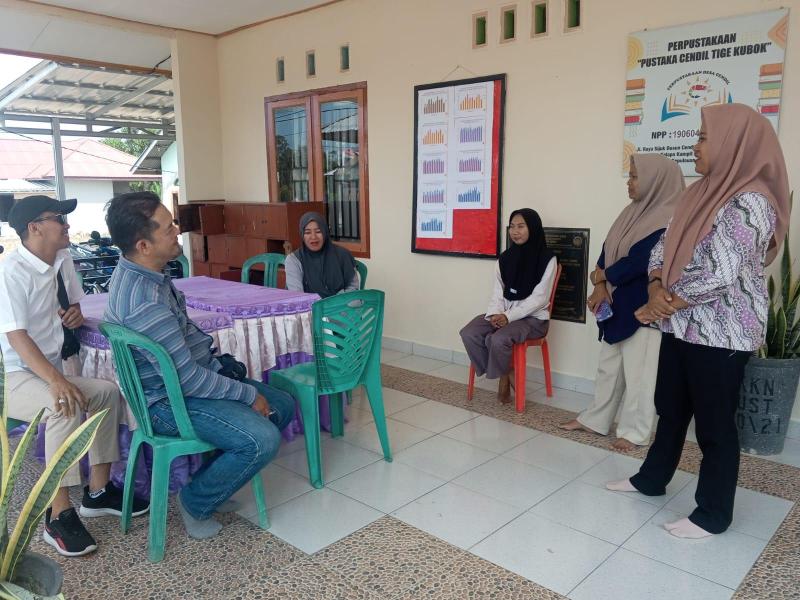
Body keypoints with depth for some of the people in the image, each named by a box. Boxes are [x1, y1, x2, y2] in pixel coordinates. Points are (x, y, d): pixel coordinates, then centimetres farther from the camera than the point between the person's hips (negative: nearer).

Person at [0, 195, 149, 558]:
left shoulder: (62, 260, 4)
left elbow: (72, 305, 21)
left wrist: (76, 312, -5)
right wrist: (56, 380, -39)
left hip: (47, 370, 9)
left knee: (107, 392, -2)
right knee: (65, 408, -32)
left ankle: (98, 492, 7)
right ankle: (59, 516, -23)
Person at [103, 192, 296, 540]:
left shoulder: (143, 273, 2)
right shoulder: (142, 301, -29)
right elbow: (186, 378, -26)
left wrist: (221, 368, 6)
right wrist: (248, 393, -16)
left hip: (192, 375, 10)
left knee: (282, 406, 9)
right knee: (263, 440, -25)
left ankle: (212, 482, 20)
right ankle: (195, 501, 2)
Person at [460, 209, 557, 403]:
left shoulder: (547, 259, -8)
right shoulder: (505, 257, 9)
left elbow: (539, 298, -13)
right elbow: (497, 291, 7)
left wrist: (509, 316, -20)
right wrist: (495, 313, -13)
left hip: (533, 317, -6)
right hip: (504, 313, 6)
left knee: (498, 340, -33)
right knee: (468, 334, -18)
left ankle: (502, 376, 0)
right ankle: (505, 376, -3)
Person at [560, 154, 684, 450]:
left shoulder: (668, 220, -17)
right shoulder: (634, 212, 10)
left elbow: (637, 263, -23)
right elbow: (607, 249, 6)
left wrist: (602, 276, -9)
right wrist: (600, 287, -8)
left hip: (644, 309, -8)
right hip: (617, 305, 8)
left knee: (639, 372, 4)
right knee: (609, 366, 16)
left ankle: (634, 431, 17)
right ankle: (596, 419, 29)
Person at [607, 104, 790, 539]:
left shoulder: (749, 202, -18)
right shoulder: (701, 194, 10)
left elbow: (720, 277, -24)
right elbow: (663, 247, 9)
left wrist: (663, 306, -14)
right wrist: (657, 289, -10)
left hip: (721, 334, -8)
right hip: (683, 327, 9)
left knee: (714, 424, 4)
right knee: (670, 408, 20)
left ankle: (713, 514, 21)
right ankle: (651, 478, 39)